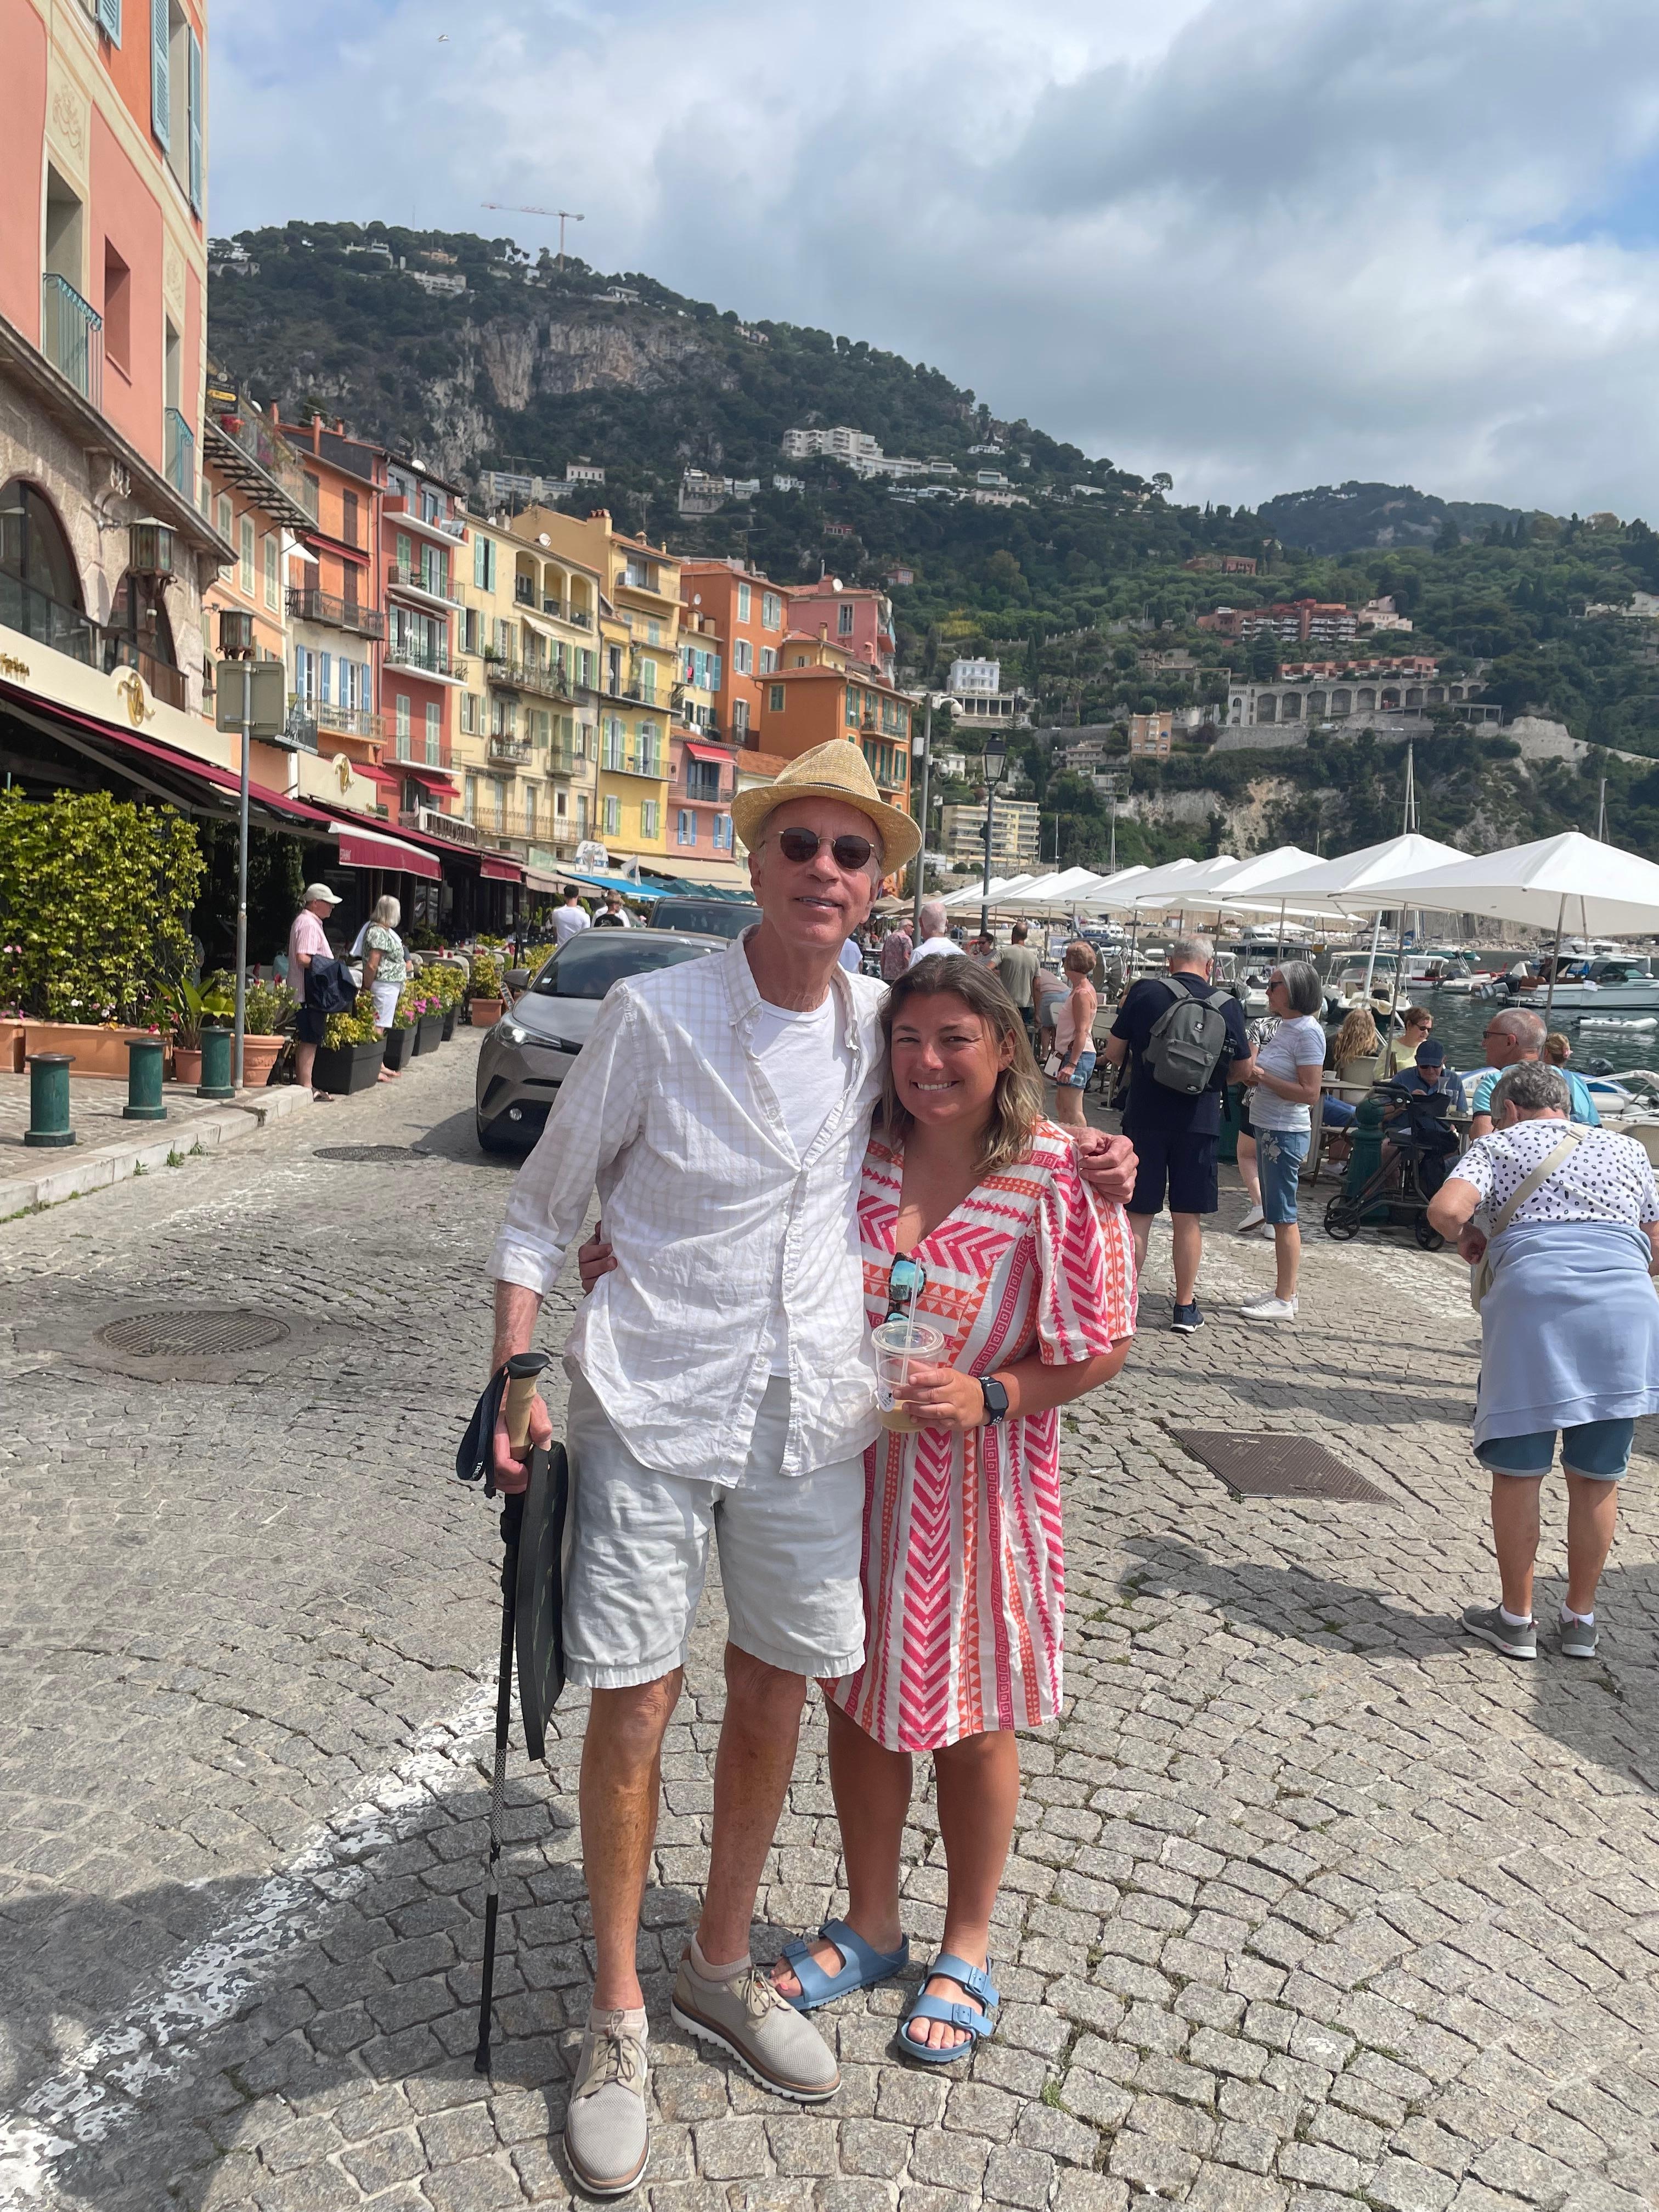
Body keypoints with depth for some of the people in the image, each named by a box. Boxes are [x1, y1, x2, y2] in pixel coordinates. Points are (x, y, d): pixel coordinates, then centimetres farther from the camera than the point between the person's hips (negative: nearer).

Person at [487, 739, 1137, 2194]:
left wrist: (1077, 1160, 5)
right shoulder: (656, 1014, -9)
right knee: (635, 1703, 2)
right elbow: (542, 1215, -1)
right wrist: (517, 1380, -11)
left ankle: (720, 1972, 37)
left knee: (775, 1690, 14)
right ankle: (618, 2018, 24)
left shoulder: (882, 1024, 1)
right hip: (650, 1407, -3)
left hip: (812, 1416, 4)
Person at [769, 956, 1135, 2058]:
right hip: (853, 1471, 3)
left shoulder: (1060, 1176, -13)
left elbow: (1103, 1345, -8)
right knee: (859, 1699, 16)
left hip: (979, 1482, -3)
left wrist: (988, 1397, -22)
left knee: (974, 1718, 13)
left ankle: (968, 1949, 36)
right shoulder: (854, 1158, -4)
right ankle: (871, 1926, 39)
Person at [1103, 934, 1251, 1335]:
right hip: (1199, 1120, 1)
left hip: (1145, 1117, -1)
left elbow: (1113, 1054, -1)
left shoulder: (1144, 992, -5)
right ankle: (1185, 1309, 16)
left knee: (1137, 1213, 7)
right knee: (1188, 1217, 9)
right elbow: (1241, 1071, 9)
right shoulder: (1228, 1006, 0)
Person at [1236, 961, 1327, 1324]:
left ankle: (1285, 1301, 2)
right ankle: (1282, 1294, 21)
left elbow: (1309, 1093, -21)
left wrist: (1262, 1076, -18)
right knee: (1279, 1216, 14)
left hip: (1286, 1133, -10)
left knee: (1283, 1217, -4)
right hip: (1269, 1130, 10)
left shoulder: (1307, 1032, -15)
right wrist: (1252, 1074, 1)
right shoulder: (1285, 1028, 12)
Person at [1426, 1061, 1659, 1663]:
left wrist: (1469, 1238, 15)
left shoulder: (1500, 1145, 13)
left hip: (1536, 1302, -3)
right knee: (1597, 1478, 14)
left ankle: (1515, 1618, 18)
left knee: (1517, 1470, 8)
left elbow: (1446, 1210, -6)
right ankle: (1580, 1619, 25)